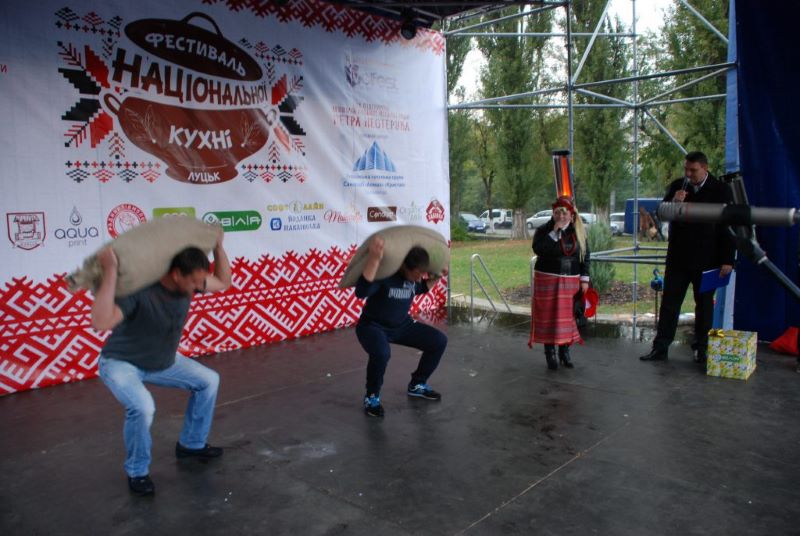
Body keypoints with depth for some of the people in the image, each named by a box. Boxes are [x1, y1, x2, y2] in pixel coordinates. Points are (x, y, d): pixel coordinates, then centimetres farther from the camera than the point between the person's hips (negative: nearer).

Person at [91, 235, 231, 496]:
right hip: (120, 363, -7)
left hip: (162, 361, 7)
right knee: (142, 407, -33)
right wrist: (110, 272, -57)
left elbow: (224, 282, 2)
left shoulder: (188, 284, -16)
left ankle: (191, 444, 25)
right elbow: (100, 322, -53)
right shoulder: (139, 291, -38)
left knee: (208, 380, 7)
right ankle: (137, 472, -5)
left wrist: (218, 246, -9)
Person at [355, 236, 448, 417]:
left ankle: (417, 385, 18)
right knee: (381, 353, -39)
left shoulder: (414, 275, -8)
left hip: (402, 325, 7)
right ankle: (372, 397, -10)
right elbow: (361, 292, -50)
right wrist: (374, 258, -59)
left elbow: (419, 289, 16)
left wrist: (437, 277, 0)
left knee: (439, 341, -1)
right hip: (372, 326, -7)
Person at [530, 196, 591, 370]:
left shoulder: (579, 232, 6)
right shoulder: (544, 230, -3)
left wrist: (584, 279, 3)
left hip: (571, 281, 2)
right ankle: (550, 354, 12)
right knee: (548, 316, 0)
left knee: (567, 316, 5)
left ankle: (565, 352, 20)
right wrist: (554, 232, -22)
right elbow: (538, 250, -20)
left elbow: (585, 256, 8)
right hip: (548, 280, -2)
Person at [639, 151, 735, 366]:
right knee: (669, 302, 3)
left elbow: (729, 227, -3)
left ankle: (701, 349, 20)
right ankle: (660, 348, 8)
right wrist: (673, 202, -16)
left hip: (706, 260, -2)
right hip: (678, 257, 2)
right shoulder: (677, 186, 4)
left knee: (704, 304, 9)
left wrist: (727, 260, -8)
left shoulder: (721, 190, -4)